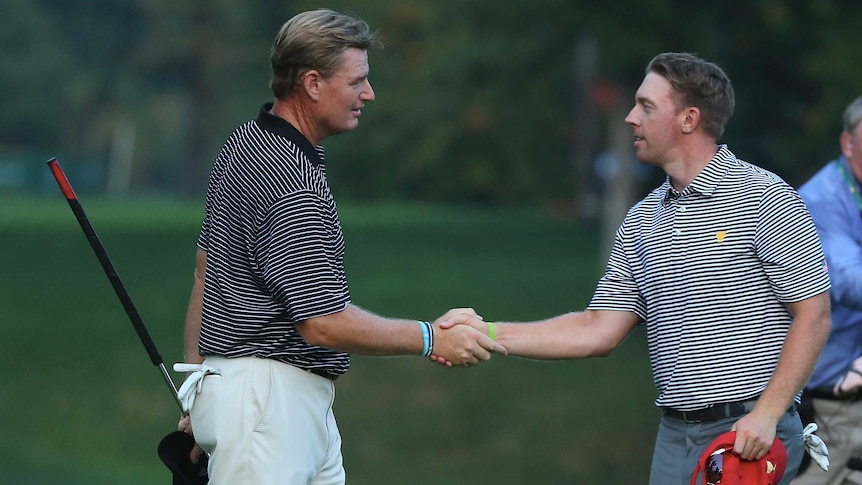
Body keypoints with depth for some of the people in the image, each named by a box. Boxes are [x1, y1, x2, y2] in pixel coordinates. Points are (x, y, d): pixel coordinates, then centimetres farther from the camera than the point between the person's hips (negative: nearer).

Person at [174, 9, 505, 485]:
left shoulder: (243, 145, 11)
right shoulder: (293, 185, -20)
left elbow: (206, 268, 18)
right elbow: (324, 323, -20)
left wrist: (197, 377, 24)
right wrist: (432, 338, -11)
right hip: (267, 400, -10)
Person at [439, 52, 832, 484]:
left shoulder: (763, 198, -7)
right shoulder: (641, 221, 13)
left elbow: (813, 315, -9)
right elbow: (600, 331, 11)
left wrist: (766, 415, -16)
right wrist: (490, 334, 2)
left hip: (752, 435, -6)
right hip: (675, 437, 6)